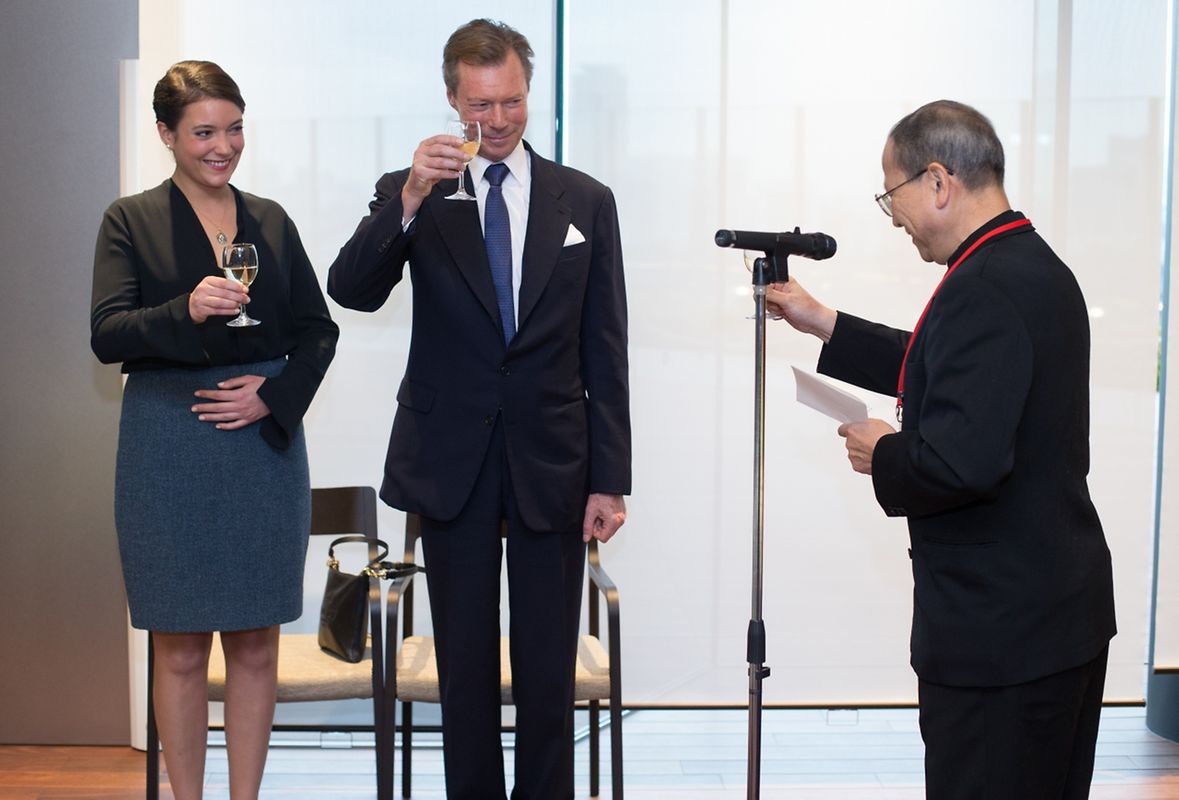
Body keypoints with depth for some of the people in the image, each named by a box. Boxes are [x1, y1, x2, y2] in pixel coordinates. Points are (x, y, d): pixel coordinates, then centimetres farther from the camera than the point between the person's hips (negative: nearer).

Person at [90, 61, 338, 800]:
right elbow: (107, 335, -10)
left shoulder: (271, 220, 10)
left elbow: (318, 329, 10)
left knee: (256, 646, 8)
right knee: (181, 651, 4)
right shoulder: (130, 221, 1)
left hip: (266, 444, 3)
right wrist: (186, 312, -27)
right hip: (169, 453, -3)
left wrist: (275, 394, -8)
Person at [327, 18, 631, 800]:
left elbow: (605, 353, 3)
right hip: (451, 462, 0)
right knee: (466, 666, 10)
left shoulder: (586, 200, 3)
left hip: (550, 463, 0)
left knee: (549, 669, 6)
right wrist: (411, 197, -28)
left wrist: (610, 480, -1)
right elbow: (352, 291, -14)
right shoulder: (410, 193, 2)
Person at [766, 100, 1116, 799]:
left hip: (1001, 629, -10)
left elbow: (963, 461, -30)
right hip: (1064, 610, 10)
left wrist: (885, 455, -10)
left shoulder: (982, 290, -22)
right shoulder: (1037, 267, 10)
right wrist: (822, 324, 23)